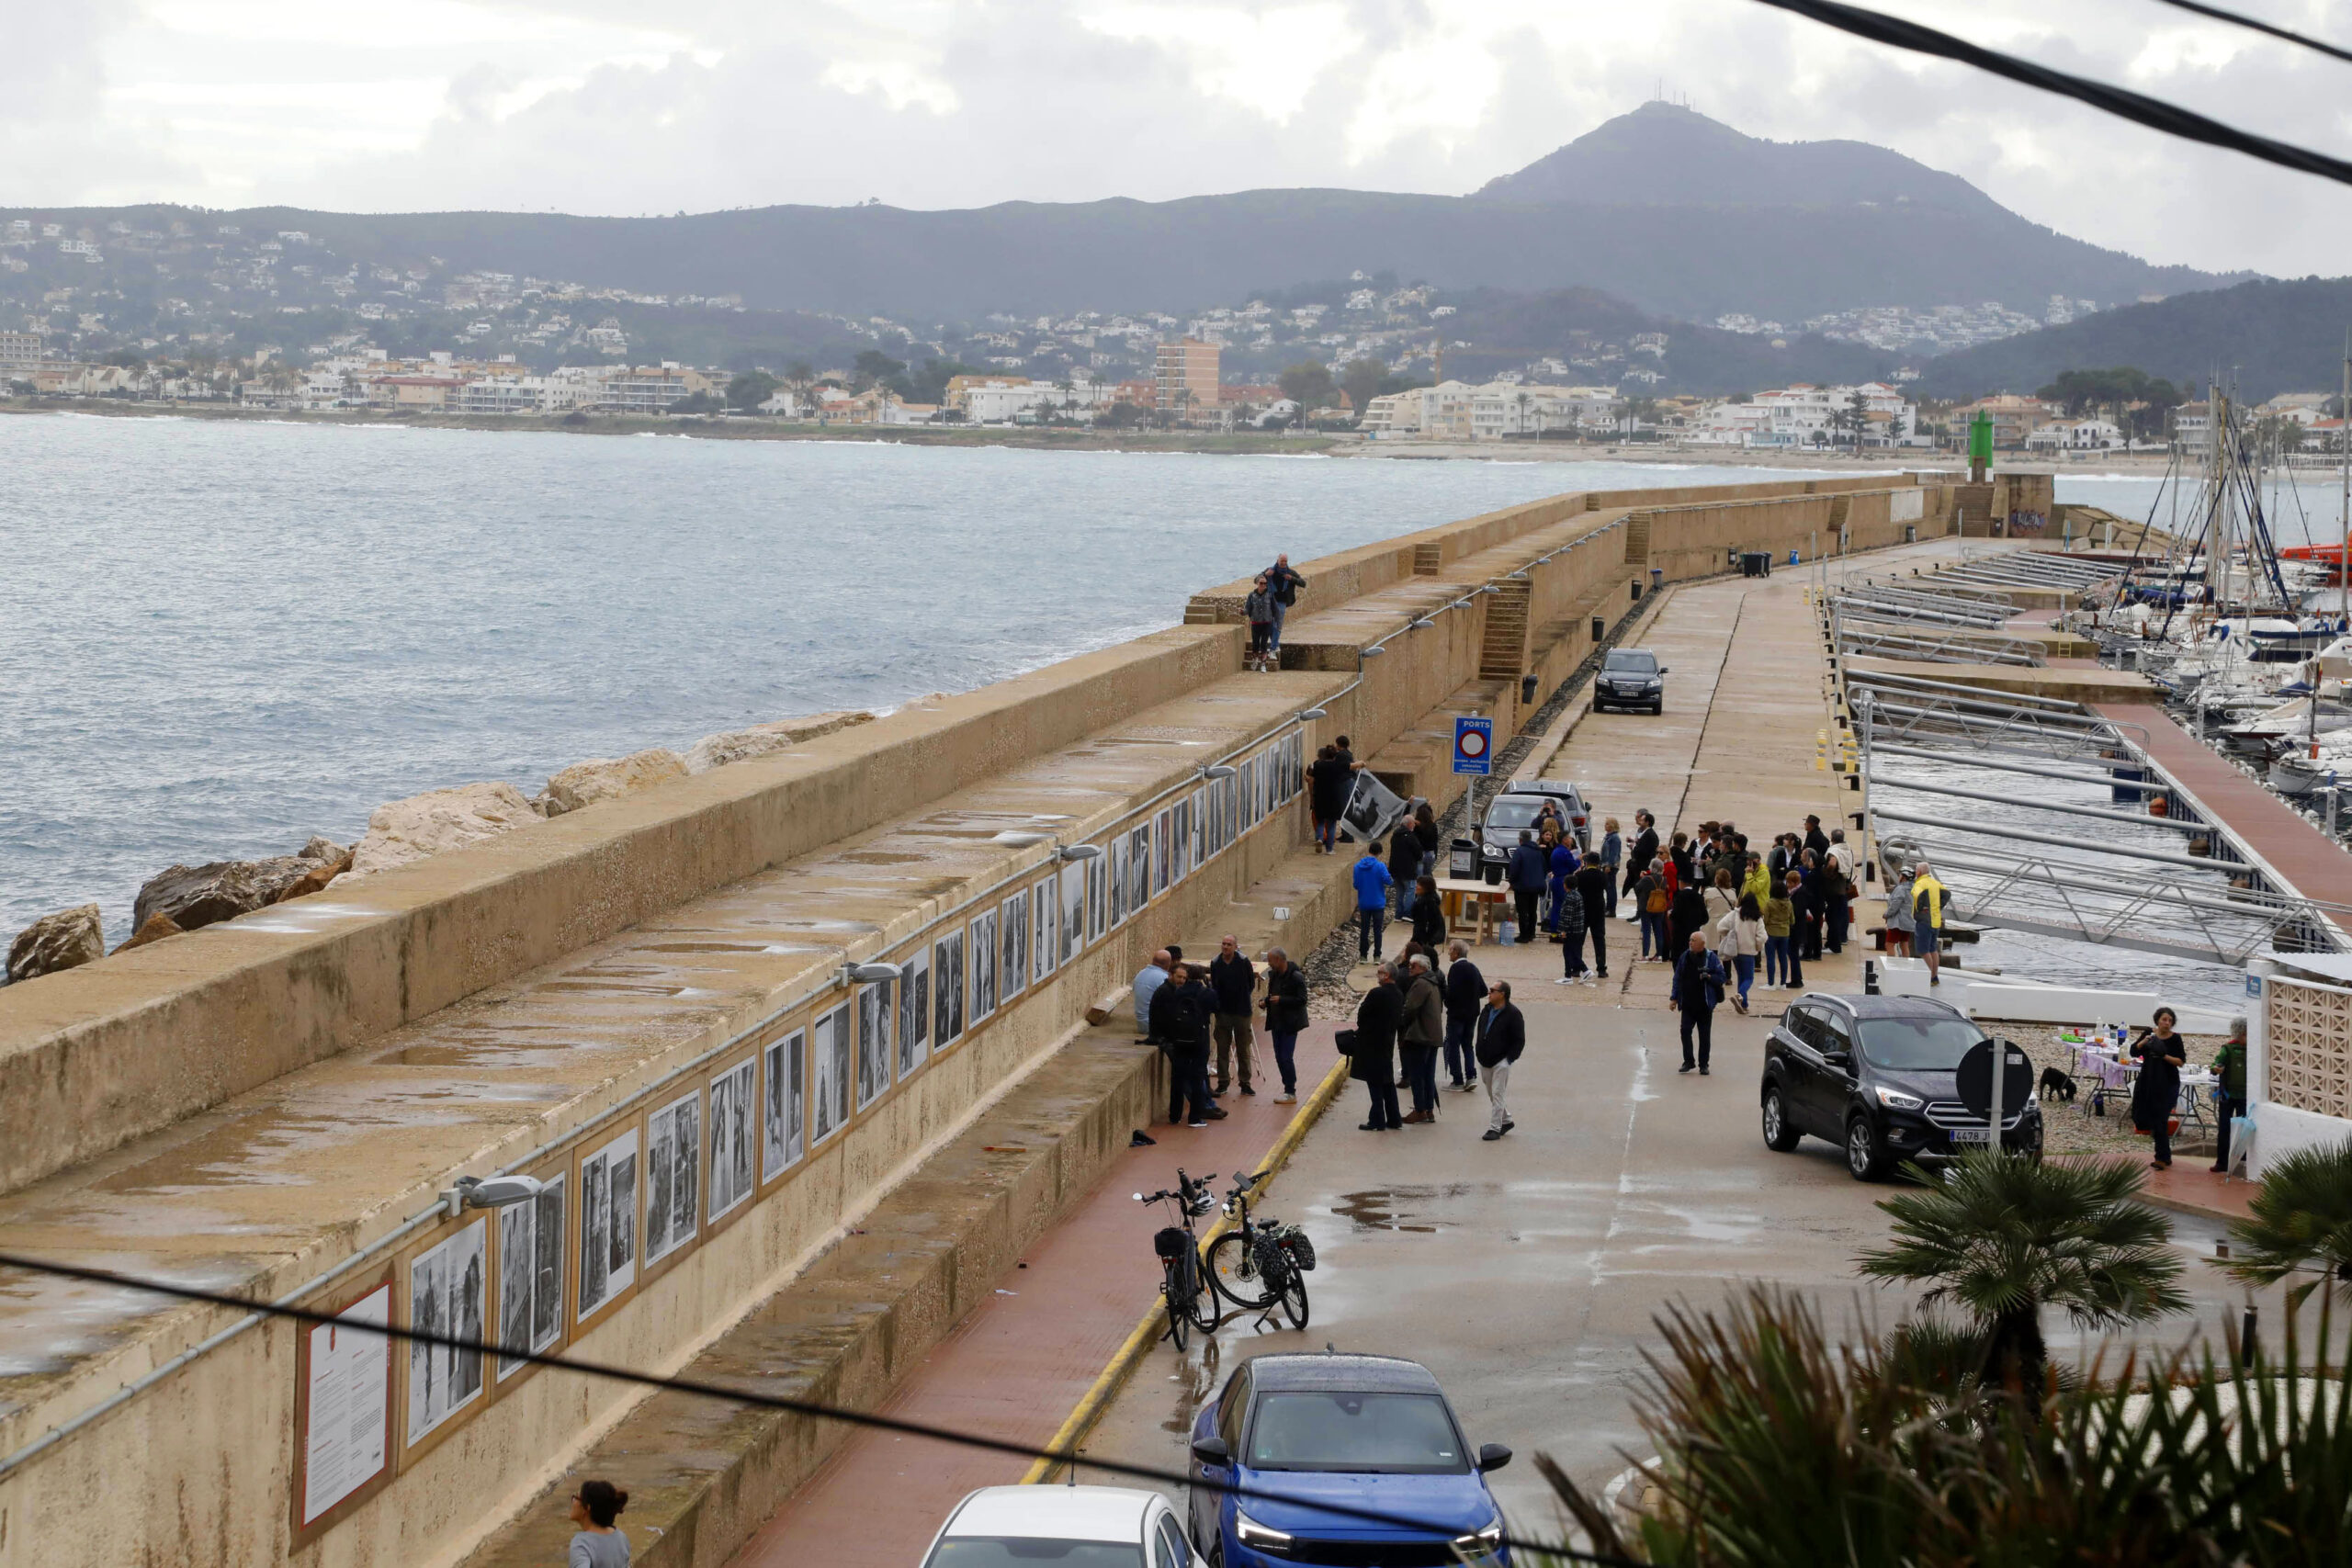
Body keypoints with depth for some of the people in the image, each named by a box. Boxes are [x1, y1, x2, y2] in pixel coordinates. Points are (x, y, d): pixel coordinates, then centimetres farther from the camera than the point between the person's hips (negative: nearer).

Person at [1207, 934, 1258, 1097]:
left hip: (1241, 1011, -2)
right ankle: (1223, 1082, 14)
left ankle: (1245, 1083, 15)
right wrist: (1214, 996, -4)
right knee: (1222, 1048, 5)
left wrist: (1243, 998, 0)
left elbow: (1251, 984, 3)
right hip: (1223, 1010, 2)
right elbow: (1213, 986, 9)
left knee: (1243, 1048, 7)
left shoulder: (1243, 961, -8)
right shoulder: (1215, 963, -1)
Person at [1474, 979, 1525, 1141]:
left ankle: (1494, 1128, -6)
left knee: (1497, 1094, -8)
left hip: (1501, 1062, -8)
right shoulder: (1486, 1010, 10)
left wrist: (1509, 1058, -16)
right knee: (1491, 1095, 14)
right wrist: (1478, 1052, 11)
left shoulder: (1512, 1014, -12)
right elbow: (1480, 1032, 20)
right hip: (1485, 1061, 8)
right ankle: (1506, 1120, 30)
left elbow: (1519, 1041, -11)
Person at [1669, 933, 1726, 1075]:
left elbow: (1721, 978, -3)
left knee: (1705, 1035, 5)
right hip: (1687, 1004, 3)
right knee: (1685, 1031, -5)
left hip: (1705, 1004, -3)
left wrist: (1709, 977, -22)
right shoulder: (1685, 956, 5)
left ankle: (1703, 1065, 15)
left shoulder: (1711, 958, -6)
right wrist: (1674, 998, 8)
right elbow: (1677, 978, 11)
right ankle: (1688, 1061, 8)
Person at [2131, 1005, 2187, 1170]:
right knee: (2140, 1118, 6)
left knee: (2160, 1121, -6)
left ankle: (2163, 1159, 2)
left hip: (2167, 1084, -4)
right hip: (2147, 1082, 4)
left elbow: (2181, 1061, -8)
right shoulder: (2149, 1034, 4)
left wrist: (2165, 1056, -22)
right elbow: (2134, 1051, -2)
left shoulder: (2175, 1039, -5)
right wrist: (2144, 1042, -19)